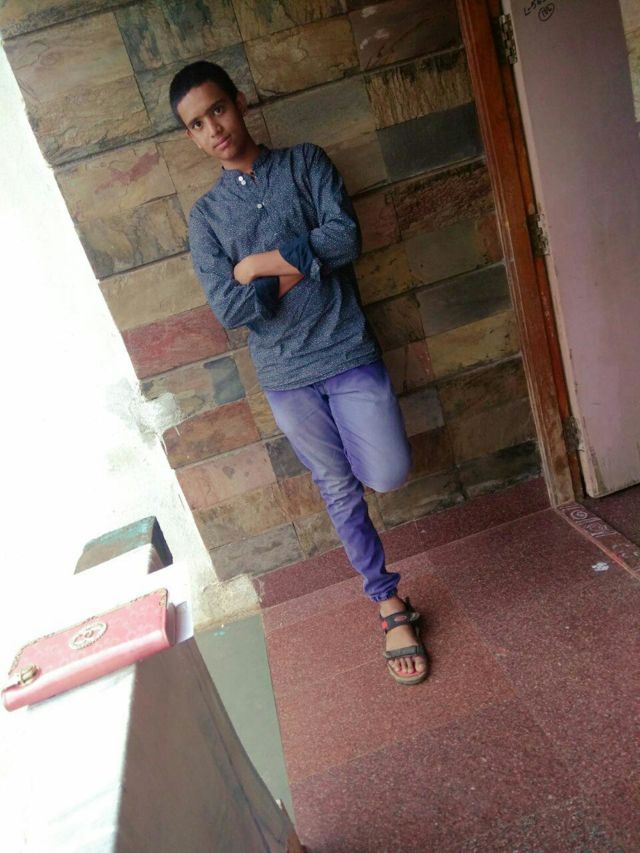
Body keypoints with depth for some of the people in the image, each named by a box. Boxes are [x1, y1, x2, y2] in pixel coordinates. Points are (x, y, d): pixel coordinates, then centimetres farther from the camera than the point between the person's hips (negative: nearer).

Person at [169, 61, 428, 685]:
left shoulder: (304, 163, 6)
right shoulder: (204, 215, 7)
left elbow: (345, 238, -12)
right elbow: (227, 309, -7)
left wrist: (258, 263, -11)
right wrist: (301, 266, -10)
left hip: (347, 353, -1)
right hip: (285, 376, 1)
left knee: (387, 476, -10)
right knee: (339, 491, 10)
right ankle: (388, 601, 29)